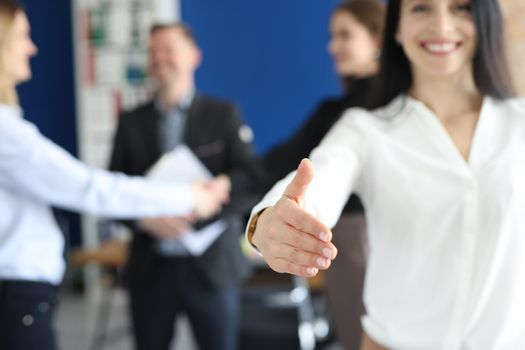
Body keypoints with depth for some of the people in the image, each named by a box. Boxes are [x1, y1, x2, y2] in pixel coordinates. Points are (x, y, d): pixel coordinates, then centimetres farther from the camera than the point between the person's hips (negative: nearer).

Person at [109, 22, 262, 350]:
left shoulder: (224, 114, 2)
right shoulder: (131, 122, 8)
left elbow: (252, 179, -7)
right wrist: (145, 217, -15)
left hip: (211, 265, -2)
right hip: (150, 268, 2)